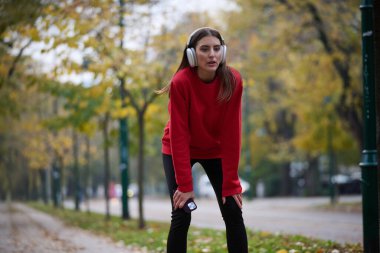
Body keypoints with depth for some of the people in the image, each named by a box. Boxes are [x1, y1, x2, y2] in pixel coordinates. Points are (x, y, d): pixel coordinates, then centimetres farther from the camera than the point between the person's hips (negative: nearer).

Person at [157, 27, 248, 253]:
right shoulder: (181, 83, -28)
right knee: (181, 216, -12)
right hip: (180, 152, -2)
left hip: (215, 151, 2)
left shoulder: (233, 81, -22)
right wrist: (185, 185, -27)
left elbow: (231, 134, -20)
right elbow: (178, 135, -26)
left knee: (233, 213, -7)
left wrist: (231, 183, -21)